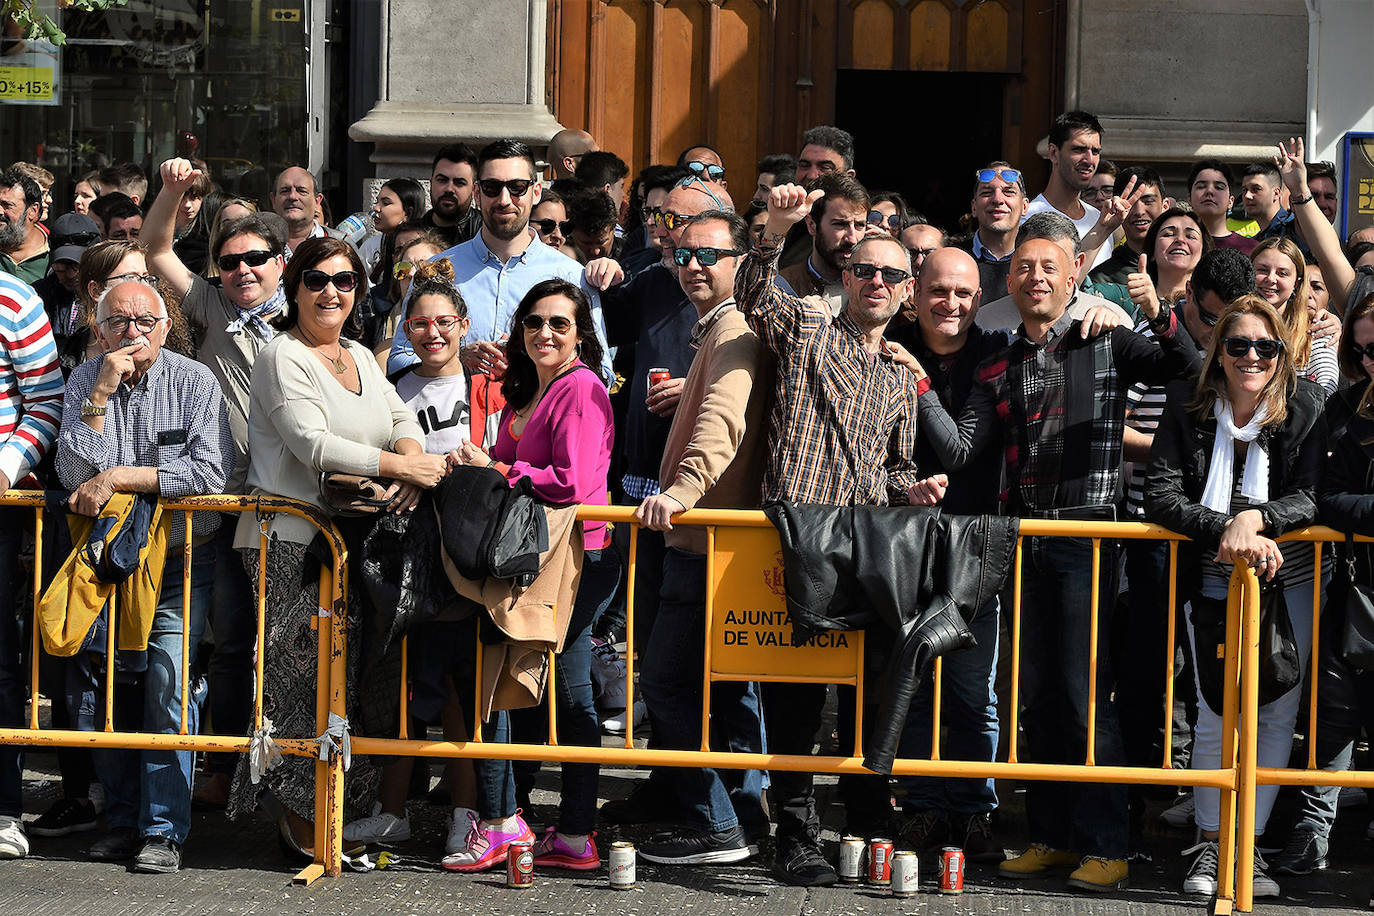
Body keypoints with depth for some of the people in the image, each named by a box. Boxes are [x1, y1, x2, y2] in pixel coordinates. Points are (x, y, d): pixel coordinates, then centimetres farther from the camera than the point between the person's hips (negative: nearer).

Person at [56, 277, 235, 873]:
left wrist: (119, 477, -17)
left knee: (167, 683, -15)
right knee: (94, 684, -3)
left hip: (181, 561, -3)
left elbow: (211, 472, -16)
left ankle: (163, 829, -8)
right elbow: (75, 475, -8)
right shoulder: (84, 382, 3)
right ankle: (122, 820, 11)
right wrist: (102, 394, -17)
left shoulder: (194, 382, -4)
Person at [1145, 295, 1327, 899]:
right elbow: (1160, 496, -11)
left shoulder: (1306, 407, -6)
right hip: (1212, 582, 0)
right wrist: (1227, 530, -26)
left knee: (1277, 713, 1)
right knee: (1215, 713, -2)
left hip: (1291, 580, 1)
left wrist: (1256, 517, -30)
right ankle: (1209, 843, 12)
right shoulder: (1188, 406, -5)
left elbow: (1312, 496, -11)